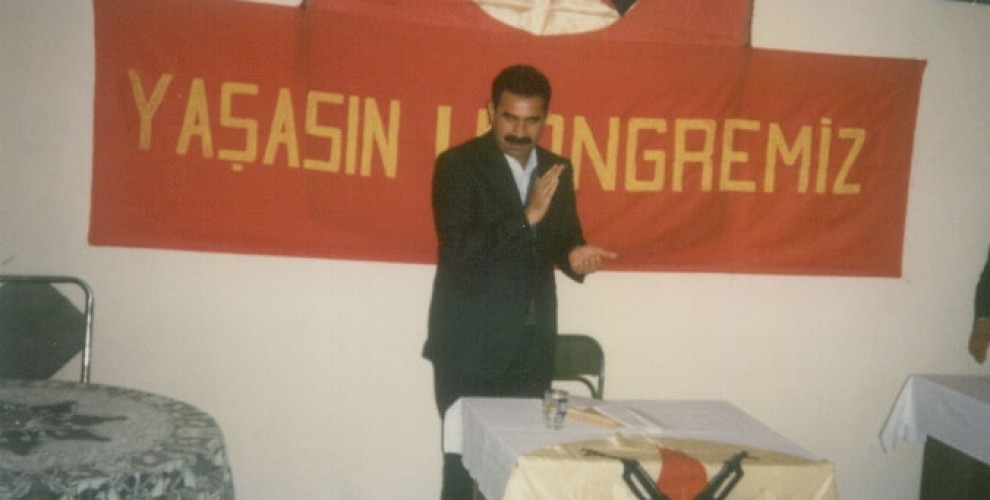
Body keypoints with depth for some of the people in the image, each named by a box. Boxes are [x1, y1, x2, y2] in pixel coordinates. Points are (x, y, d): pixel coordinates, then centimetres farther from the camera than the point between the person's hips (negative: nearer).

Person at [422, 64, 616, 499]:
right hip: (470, 347, -4)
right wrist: (526, 217, -26)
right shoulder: (457, 164, -8)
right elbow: (458, 251, -18)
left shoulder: (557, 169, 8)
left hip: (531, 347, 5)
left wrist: (574, 255, -7)